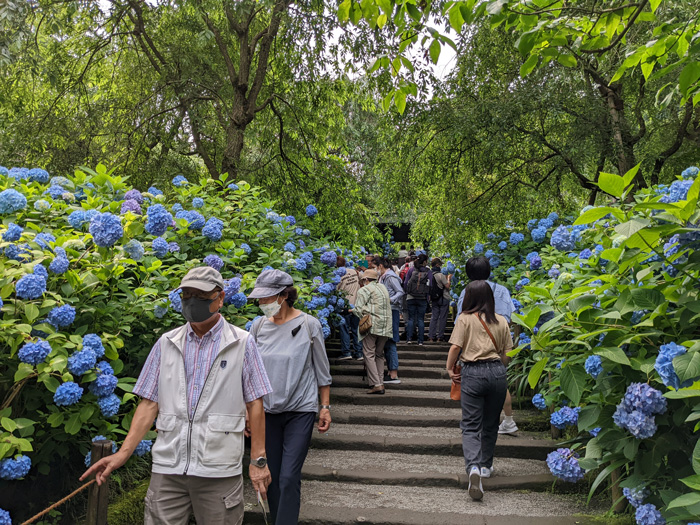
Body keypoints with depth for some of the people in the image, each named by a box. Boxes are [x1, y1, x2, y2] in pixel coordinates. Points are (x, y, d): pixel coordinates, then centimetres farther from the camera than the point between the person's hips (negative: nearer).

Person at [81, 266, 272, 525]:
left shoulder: (242, 344, 0)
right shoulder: (166, 343, 8)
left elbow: (255, 405, -1)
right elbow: (149, 402, 8)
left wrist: (258, 460, -4)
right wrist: (123, 452, -1)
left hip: (219, 469, -2)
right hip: (167, 467, 2)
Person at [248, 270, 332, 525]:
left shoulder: (309, 325, -9)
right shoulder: (258, 326, 0)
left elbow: (322, 370, -1)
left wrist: (325, 407, 0)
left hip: (301, 410, -4)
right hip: (267, 411, 4)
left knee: (289, 478, -8)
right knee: (271, 476, 12)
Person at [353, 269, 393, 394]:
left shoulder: (364, 289, -2)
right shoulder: (383, 287, 19)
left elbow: (358, 308, -10)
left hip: (372, 326, -7)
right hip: (386, 326, 7)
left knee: (369, 354, -4)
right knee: (379, 355, 15)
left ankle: (376, 384, -11)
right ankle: (381, 383, 12)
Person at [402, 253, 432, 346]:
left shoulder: (411, 270, 3)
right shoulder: (428, 271, 0)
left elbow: (405, 283, 4)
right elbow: (430, 285, -1)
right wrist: (428, 296, 11)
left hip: (410, 297, 1)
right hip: (423, 298, -1)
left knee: (411, 318, 9)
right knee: (421, 319, 6)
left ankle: (409, 338, 2)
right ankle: (420, 341, 4)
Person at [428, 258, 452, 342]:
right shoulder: (440, 275, -17)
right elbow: (447, 286, -14)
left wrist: (445, 278, 17)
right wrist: (448, 279, 3)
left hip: (434, 299, 6)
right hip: (443, 298, -6)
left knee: (434, 317, 10)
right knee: (442, 317, 2)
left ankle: (431, 336, 7)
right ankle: (440, 336, 5)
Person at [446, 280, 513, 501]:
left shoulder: (465, 319, -3)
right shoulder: (501, 321, 6)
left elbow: (455, 347, -10)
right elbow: (506, 352, 7)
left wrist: (450, 369, 1)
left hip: (472, 373, -3)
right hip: (497, 372, 4)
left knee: (471, 426, -1)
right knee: (491, 424, 19)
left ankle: (473, 467, -22)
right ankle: (486, 466, 33)